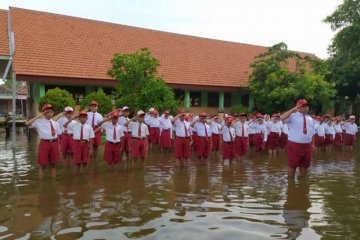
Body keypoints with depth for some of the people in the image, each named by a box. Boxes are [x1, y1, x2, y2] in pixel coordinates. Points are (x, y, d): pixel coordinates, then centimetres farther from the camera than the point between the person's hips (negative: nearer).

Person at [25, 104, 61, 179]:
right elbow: (27, 123, -17)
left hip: (54, 143, 4)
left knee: (53, 164, 14)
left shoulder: (55, 123, 9)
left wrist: (58, 146, 7)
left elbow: (59, 135, 12)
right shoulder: (39, 122, -2)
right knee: (43, 165, 5)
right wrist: (38, 116, -16)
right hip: (44, 143, -4)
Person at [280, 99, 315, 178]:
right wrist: (293, 109, -25)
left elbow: (312, 133, 19)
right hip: (294, 145, -6)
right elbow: (282, 117, -28)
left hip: (307, 146, 6)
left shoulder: (310, 119, 13)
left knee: (305, 165, 18)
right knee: (292, 165, 3)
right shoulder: (293, 116, -6)